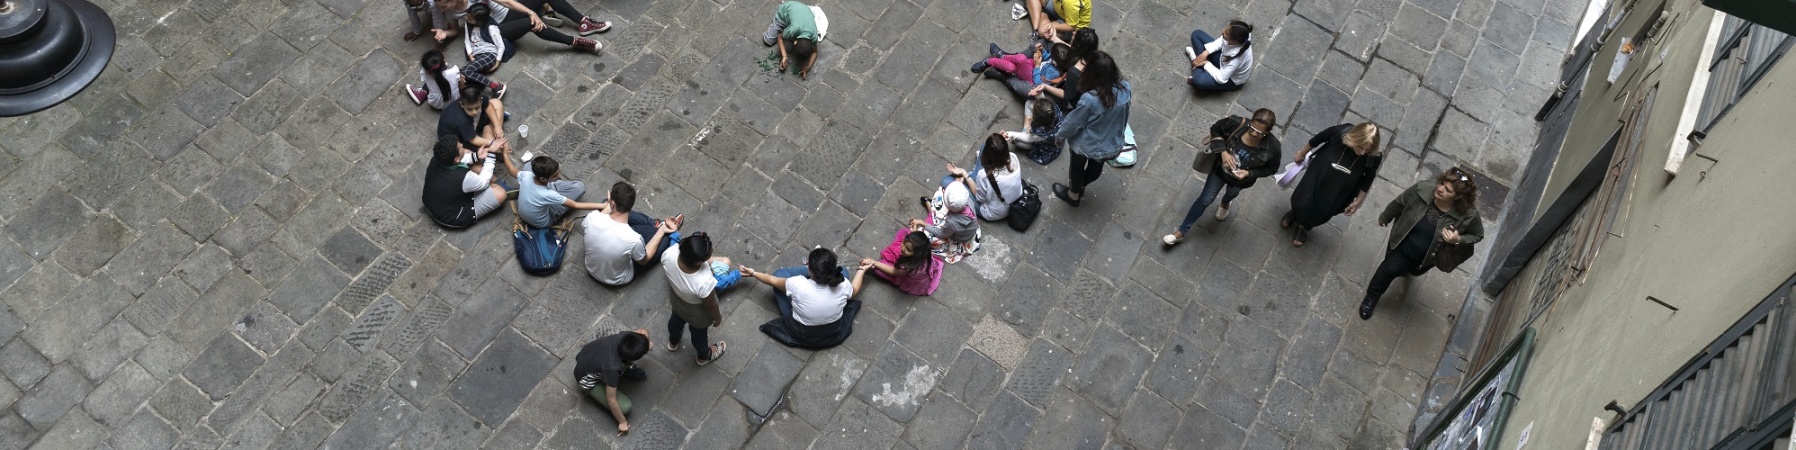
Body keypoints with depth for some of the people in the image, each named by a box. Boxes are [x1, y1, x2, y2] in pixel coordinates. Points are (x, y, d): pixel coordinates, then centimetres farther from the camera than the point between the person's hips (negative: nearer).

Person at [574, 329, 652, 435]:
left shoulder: (624, 337, -28)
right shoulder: (612, 368, -42)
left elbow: (643, 332, -4)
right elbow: (611, 401, -28)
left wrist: (645, 344, -23)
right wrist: (623, 422, -15)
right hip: (588, 380, -5)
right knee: (625, 407, -12)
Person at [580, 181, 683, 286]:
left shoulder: (591, 218, -29)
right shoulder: (634, 239, -37)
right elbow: (644, 260, -13)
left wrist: (607, 208, 8)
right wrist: (661, 231, -7)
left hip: (591, 269, 3)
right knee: (666, 236, 6)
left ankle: (655, 225, 27)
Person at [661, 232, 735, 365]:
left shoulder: (669, 253, -37)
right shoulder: (705, 283, -47)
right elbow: (711, 306, -24)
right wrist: (718, 318, -1)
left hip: (677, 299, 4)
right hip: (698, 314, -4)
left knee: (676, 319, 39)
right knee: (699, 333, 31)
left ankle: (673, 342, 72)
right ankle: (704, 356, 65)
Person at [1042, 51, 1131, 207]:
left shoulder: (1089, 99, -38)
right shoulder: (1125, 89, -21)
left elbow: (1073, 123, -20)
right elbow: (1124, 117, -3)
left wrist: (1059, 135, 0)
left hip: (1087, 145, -4)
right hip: (1112, 145, 5)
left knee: (1077, 167, 28)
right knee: (1096, 168, 33)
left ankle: (1073, 195, 55)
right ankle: (1080, 186, 62)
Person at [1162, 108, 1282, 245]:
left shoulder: (1273, 147, -35)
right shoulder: (1236, 123, -37)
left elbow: (1271, 168, -15)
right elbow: (1215, 129, -16)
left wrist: (1249, 173, -29)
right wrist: (1223, 152, -29)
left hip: (1241, 180, 1)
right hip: (1220, 169, -1)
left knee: (1232, 193, 36)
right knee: (1205, 200, 16)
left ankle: (1225, 203, 75)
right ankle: (1181, 232, 34)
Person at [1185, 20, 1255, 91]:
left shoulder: (1237, 57, -44)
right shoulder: (1237, 36, -28)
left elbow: (1221, 79, -34)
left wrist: (1206, 63, -21)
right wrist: (1204, 54, -19)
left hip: (1232, 79, -6)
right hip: (1223, 60, 6)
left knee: (1198, 81, -34)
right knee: (1196, 34, -1)